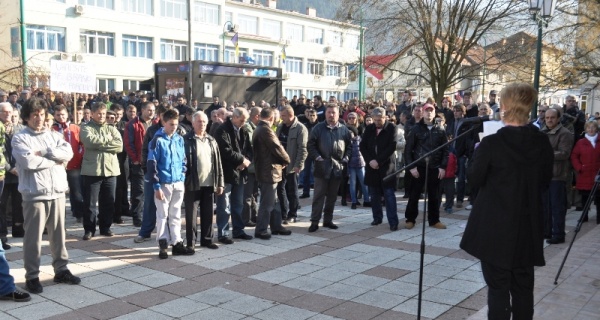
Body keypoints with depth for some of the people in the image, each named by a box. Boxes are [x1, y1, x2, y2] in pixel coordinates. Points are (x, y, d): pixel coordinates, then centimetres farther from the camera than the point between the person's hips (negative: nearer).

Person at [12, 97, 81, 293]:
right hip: (34, 193, -4)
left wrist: (44, 153, -12)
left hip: (57, 191, 5)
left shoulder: (54, 136, 13)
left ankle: (61, 270, 23)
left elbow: (68, 152, -3)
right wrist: (55, 160, -7)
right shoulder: (20, 138, -1)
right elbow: (29, 161, -17)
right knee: (33, 236, 1)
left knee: (59, 233, 12)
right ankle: (32, 276, 11)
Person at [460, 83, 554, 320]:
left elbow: (475, 179, -5)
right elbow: (545, 182, 8)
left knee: (498, 285, 4)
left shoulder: (492, 143, -16)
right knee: (523, 285, 15)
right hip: (527, 227, 4)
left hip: (496, 227, -4)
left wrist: (479, 154, 8)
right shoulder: (542, 143, -3)